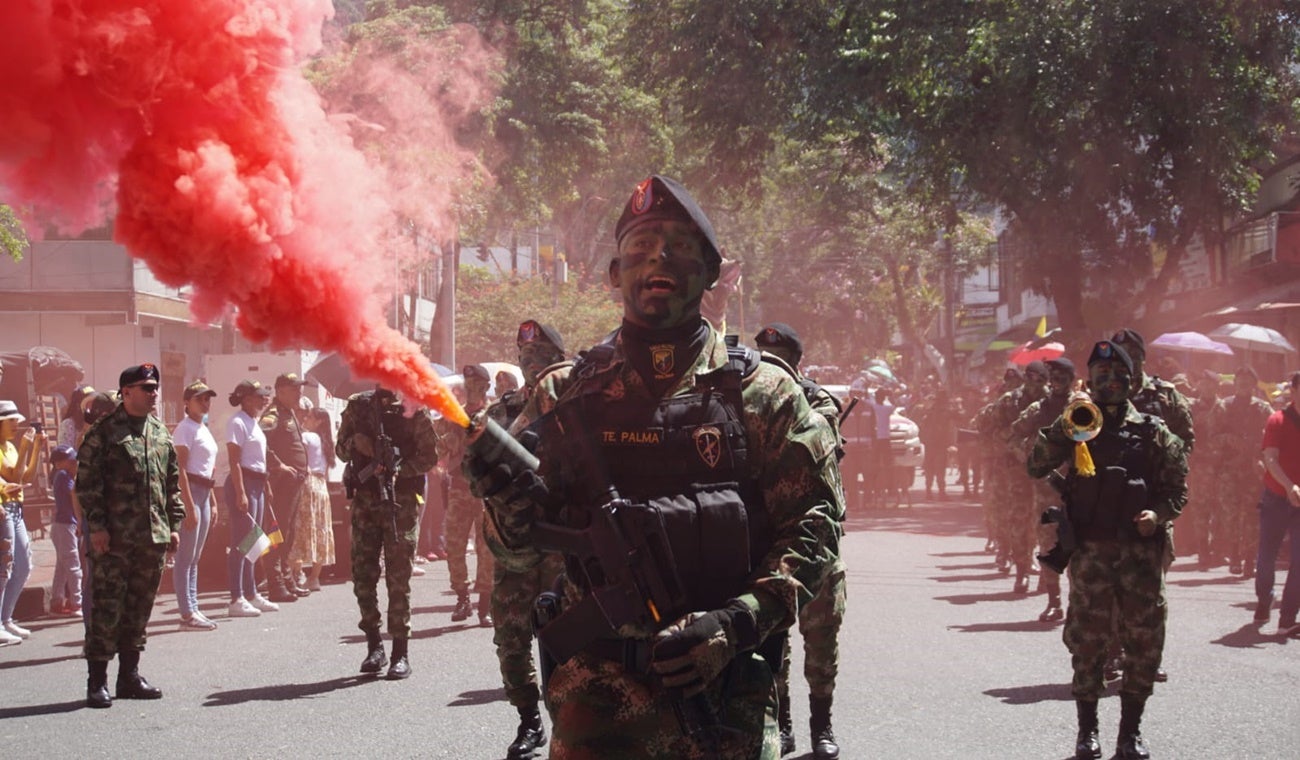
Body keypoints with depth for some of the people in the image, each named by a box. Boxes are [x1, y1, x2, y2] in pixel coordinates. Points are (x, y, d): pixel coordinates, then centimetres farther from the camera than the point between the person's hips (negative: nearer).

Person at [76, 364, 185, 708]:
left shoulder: (161, 432, 14)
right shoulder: (104, 432, -4)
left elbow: (172, 482, 19)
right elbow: (87, 482, -8)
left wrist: (174, 524, 13)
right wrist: (96, 525, -13)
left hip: (154, 537, 6)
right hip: (114, 538, -6)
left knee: (139, 608, 10)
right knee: (107, 608, -5)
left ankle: (129, 675, 19)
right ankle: (97, 681, -1)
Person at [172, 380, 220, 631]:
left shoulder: (204, 429, 17)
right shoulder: (186, 428, -10)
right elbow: (180, 469, -16)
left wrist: (213, 502, 19)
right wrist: (189, 506, -20)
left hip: (204, 494, 9)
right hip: (190, 491, -9)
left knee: (195, 556, 11)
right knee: (186, 556, -7)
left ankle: (192, 609, 15)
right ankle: (187, 613, -7)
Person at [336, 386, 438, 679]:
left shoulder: (414, 409, 1)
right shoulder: (358, 406, 11)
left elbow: (430, 456, -1)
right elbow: (341, 449, 17)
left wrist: (398, 469, -17)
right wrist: (354, 443, -6)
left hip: (401, 500, -3)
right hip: (365, 498, 3)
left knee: (399, 577, -5)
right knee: (363, 574, 3)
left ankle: (400, 654, -1)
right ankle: (374, 645, 16)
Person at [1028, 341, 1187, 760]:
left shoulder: (1152, 430, 6)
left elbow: (1177, 487, 8)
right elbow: (1036, 465, -7)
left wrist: (1158, 513, -11)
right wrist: (1067, 423, -14)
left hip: (1141, 549, 1)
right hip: (1090, 548, -1)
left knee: (1143, 639, 3)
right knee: (1088, 638, 1)